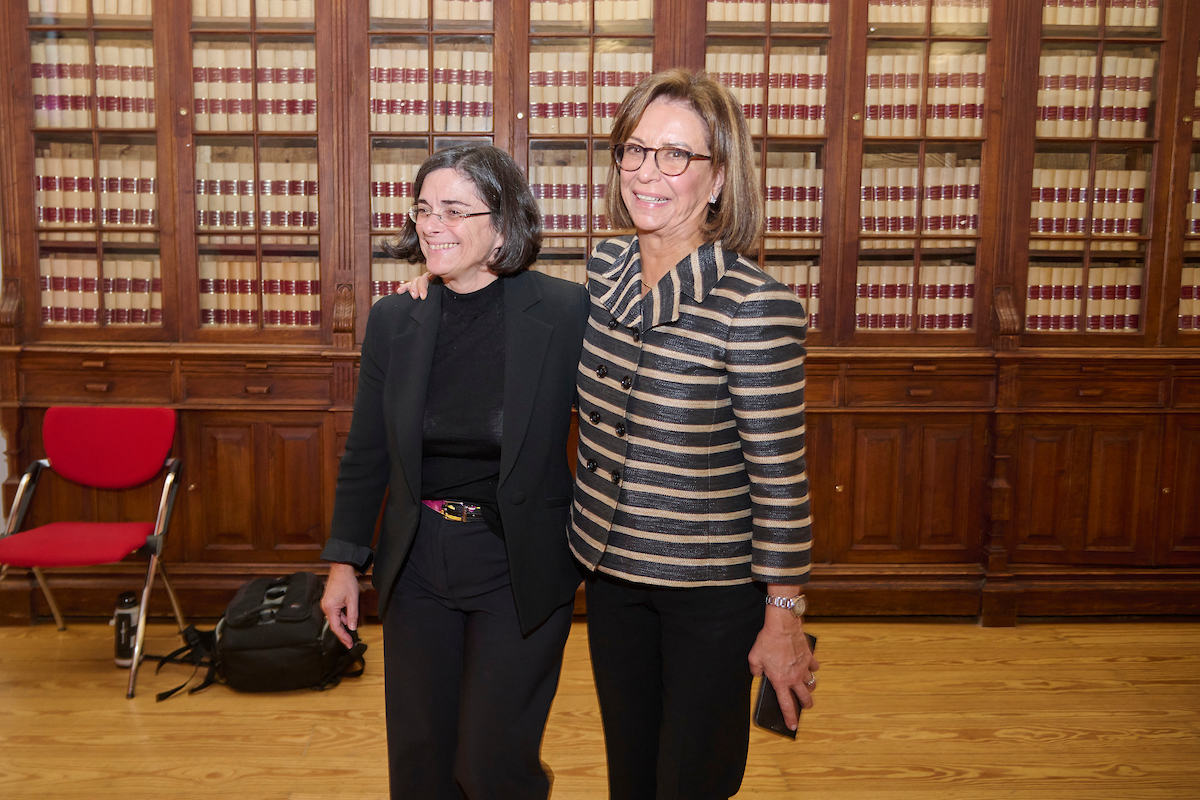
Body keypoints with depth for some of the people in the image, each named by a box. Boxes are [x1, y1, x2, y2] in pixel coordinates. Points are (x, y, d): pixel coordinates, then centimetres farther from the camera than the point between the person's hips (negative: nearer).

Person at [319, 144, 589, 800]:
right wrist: (344, 561, 8)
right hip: (415, 567, 4)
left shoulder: (566, 311, -13)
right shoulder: (394, 320, -1)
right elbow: (365, 454, 7)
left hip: (520, 571, -4)